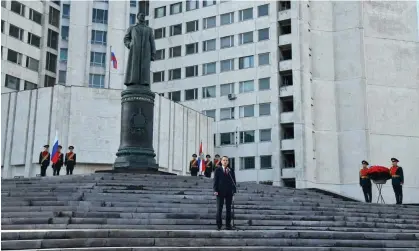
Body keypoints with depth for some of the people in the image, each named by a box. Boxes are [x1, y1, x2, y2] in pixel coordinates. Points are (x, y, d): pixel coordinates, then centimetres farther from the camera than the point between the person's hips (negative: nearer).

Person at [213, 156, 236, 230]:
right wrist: (215, 190, -9)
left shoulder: (231, 170, 11)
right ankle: (219, 225, 5)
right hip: (220, 192, -2)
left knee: (228, 209, 4)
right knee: (219, 209, 0)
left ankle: (228, 225, 8)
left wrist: (234, 190, -1)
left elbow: (234, 181, 9)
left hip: (229, 192, 2)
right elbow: (215, 181, 1)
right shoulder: (217, 170, 5)